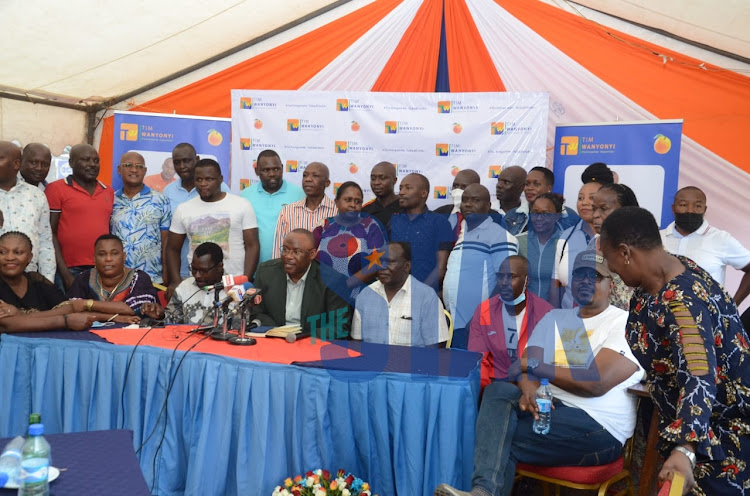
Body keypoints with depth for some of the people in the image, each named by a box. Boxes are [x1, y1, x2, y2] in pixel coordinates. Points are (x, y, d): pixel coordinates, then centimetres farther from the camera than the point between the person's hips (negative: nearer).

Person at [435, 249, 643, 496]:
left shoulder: (623, 323, -5)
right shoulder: (554, 318, 15)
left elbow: (597, 383, -18)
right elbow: (525, 365, 4)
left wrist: (535, 365, -10)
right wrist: (530, 391, -21)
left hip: (596, 425, -6)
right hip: (548, 406, 6)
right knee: (497, 391, -24)